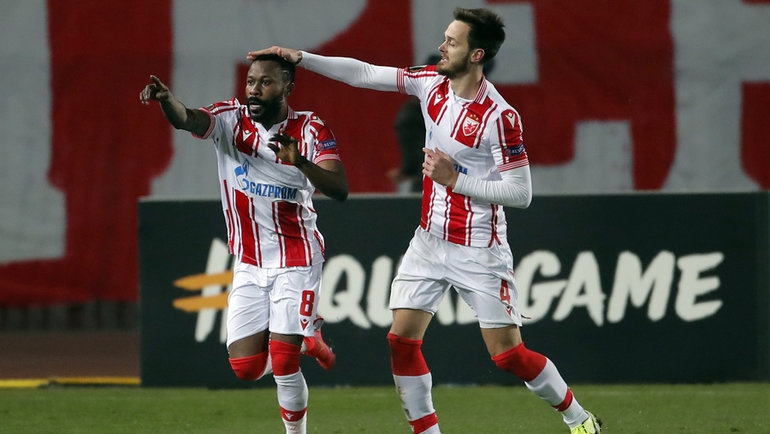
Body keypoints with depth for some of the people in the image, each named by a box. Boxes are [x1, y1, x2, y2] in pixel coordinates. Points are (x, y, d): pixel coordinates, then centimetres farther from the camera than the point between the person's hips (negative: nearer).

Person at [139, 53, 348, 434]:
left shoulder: (309, 130, -9)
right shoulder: (231, 119, -5)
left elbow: (340, 189, -21)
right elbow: (187, 119, -26)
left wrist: (300, 161, -39)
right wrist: (165, 99, -49)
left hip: (296, 262, -3)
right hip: (249, 265, 3)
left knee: (283, 363, -12)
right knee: (246, 367, 1)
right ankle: (305, 336, 30)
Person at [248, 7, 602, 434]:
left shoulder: (499, 117, -20)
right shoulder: (432, 82, -1)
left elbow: (520, 192, -18)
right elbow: (364, 74, 3)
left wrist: (455, 178, -22)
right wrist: (300, 58, -3)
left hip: (478, 250, -7)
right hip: (430, 239, 7)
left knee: (507, 353, -4)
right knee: (401, 339, -3)